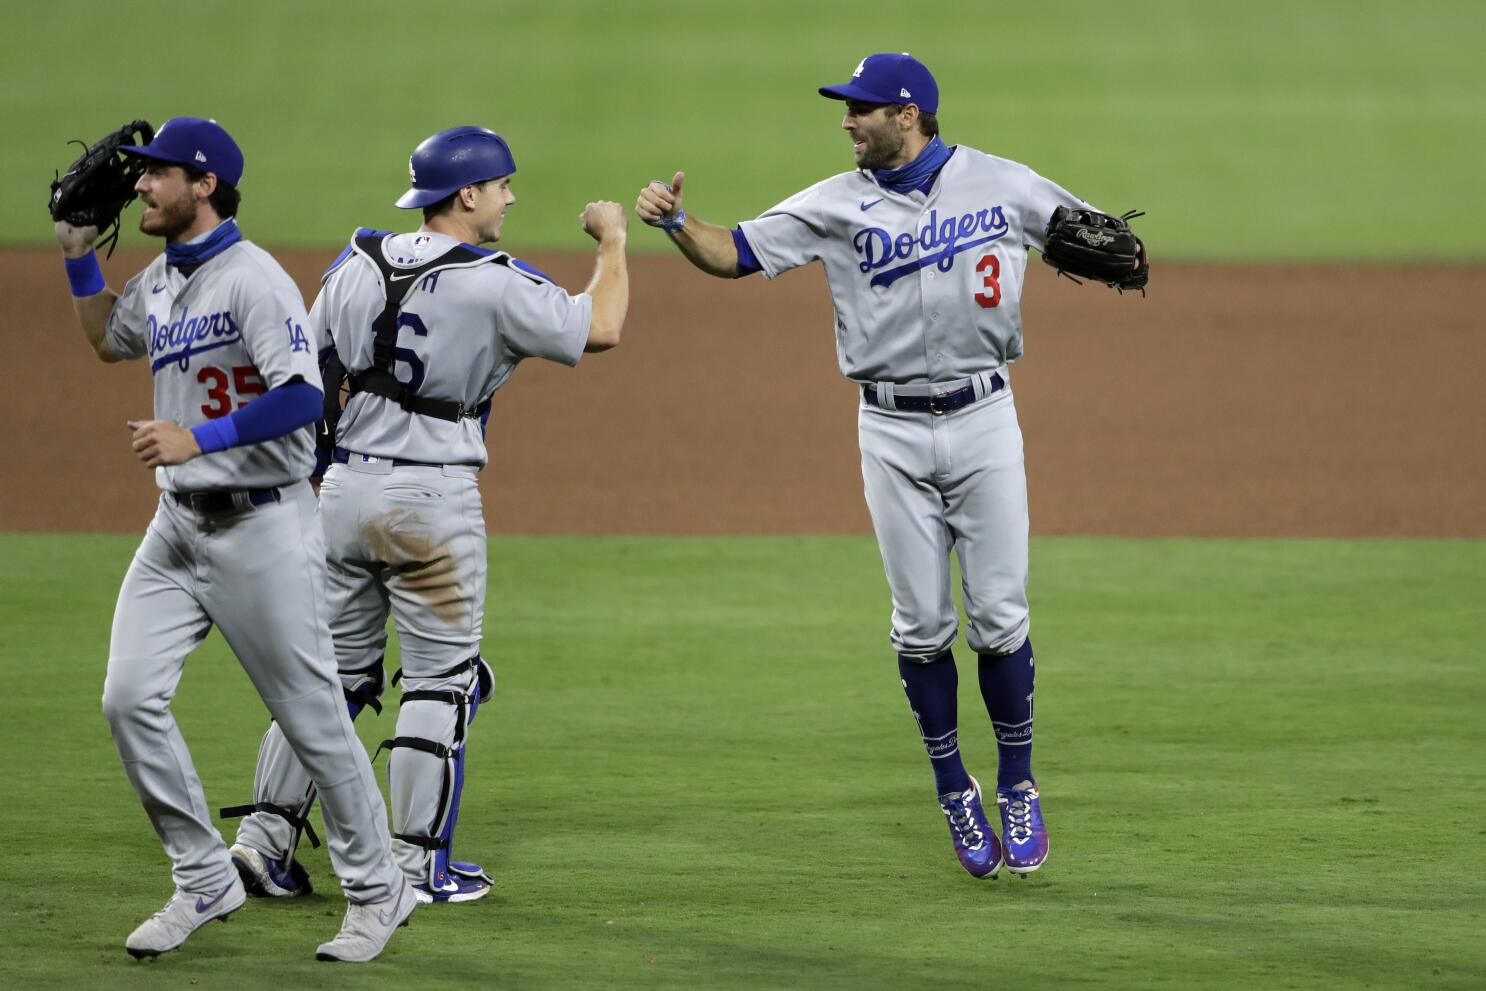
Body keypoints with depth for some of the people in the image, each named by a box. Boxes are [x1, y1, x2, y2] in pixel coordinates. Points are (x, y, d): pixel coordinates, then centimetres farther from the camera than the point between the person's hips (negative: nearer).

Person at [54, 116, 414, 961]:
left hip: (262, 526, -8)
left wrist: (198, 439, -29)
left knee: (313, 717, -1)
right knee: (131, 698, -3)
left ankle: (378, 892, 13)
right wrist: (80, 254, 21)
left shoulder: (252, 279, -16)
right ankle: (205, 882, 8)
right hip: (179, 525, 8)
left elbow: (304, 397, -25)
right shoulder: (160, 280, 11)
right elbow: (109, 339, 33)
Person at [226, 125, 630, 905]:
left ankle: (265, 835, 7)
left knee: (333, 668, 13)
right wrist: (612, 242, 7)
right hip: (433, 500, -6)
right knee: (440, 679, 4)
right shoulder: (495, 285, -12)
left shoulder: (356, 265, 6)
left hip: (344, 490, 6)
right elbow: (600, 330, -9)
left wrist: (312, 476, 19)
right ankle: (416, 863, 4)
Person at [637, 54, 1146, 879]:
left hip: (983, 418, -1)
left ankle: (1018, 791, 13)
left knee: (998, 617, -1)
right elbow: (734, 256, -1)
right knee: (921, 626, 3)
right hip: (891, 432, 1)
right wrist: (674, 223, -21)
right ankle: (954, 794, 16)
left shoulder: (1003, 186, 0)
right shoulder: (835, 205, 1)